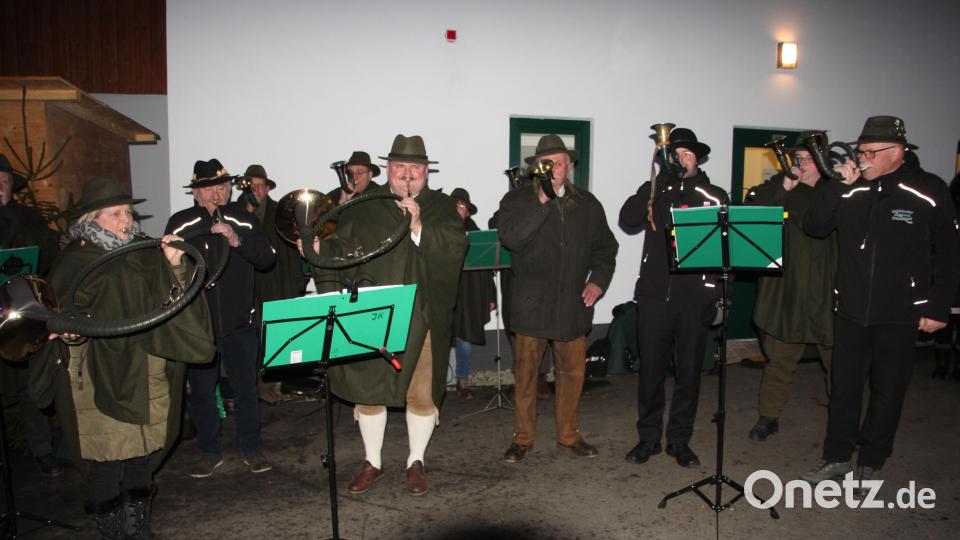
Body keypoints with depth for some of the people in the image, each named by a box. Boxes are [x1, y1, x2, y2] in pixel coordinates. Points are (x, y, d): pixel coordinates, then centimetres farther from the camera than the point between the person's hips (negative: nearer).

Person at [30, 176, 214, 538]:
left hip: (148, 380, 4)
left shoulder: (146, 255, 7)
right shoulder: (74, 263, -3)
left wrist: (176, 266, -15)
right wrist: (70, 332, -23)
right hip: (100, 383, -4)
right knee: (106, 465, 0)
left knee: (143, 458, 12)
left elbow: (173, 302, 1)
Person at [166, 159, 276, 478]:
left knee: (246, 388, 9)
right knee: (201, 392, 12)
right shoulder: (179, 224, 0)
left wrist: (237, 240, -21)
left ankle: (251, 449, 25)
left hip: (239, 323, 0)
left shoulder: (243, 220, 0)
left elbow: (267, 258, -9)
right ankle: (210, 452, 29)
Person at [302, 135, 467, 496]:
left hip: (423, 317, -1)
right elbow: (344, 247, 1)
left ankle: (416, 462, 28)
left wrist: (419, 228, -22)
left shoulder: (441, 207, 5)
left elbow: (456, 246, -12)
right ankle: (372, 462, 31)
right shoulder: (365, 206, 7)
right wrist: (320, 248, -17)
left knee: (421, 394, 7)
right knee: (367, 389, 11)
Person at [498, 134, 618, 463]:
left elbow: (605, 246, 17)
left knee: (572, 372, 10)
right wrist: (542, 202, -20)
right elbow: (510, 238, -19)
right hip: (532, 303, -3)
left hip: (573, 303, 3)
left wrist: (598, 280, 2)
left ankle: (568, 434, 27)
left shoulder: (587, 203, 10)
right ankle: (523, 437, 21)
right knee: (526, 373, 6)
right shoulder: (518, 199, -1)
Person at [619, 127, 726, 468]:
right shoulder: (655, 191, 8)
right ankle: (648, 437, 21)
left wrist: (713, 296, -5)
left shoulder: (713, 196, 7)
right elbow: (628, 219, -10)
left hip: (694, 298, 0)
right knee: (651, 369, 5)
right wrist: (661, 181, -14)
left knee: (689, 372, 8)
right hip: (655, 295, 0)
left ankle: (679, 440, 23)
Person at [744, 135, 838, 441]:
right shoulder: (779, 185, 3)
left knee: (837, 357, 12)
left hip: (828, 291, 0)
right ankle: (769, 416, 22)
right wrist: (784, 188, -17)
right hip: (786, 291, 0)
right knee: (779, 358, 9)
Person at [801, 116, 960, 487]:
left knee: (888, 392, 10)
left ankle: (871, 463, 26)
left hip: (900, 315, -2)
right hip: (851, 311, 2)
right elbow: (814, 227, -5)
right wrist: (838, 187, -15)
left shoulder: (929, 192, -6)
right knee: (843, 387, 11)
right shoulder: (850, 190, 1)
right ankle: (837, 457, 26)